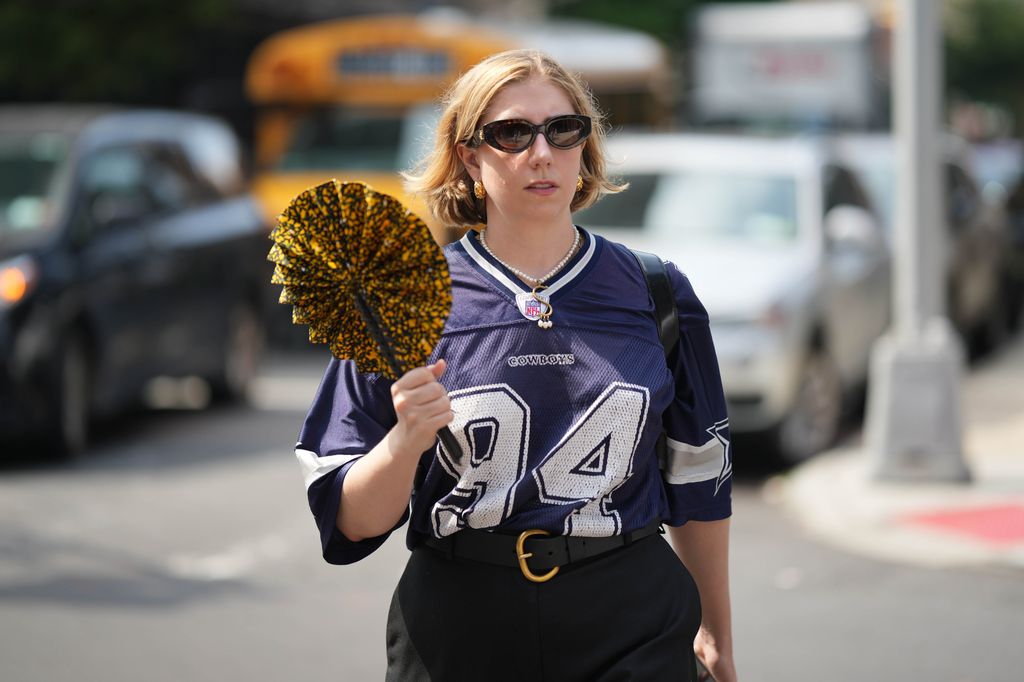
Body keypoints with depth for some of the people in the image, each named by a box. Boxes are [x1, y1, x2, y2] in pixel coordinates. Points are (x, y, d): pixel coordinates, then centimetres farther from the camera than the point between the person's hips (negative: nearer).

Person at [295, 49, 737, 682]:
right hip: (459, 631, -1)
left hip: (631, 629, 1)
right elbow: (352, 522, -5)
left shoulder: (655, 295, 3)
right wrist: (407, 440, -23)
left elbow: (698, 485, 13)